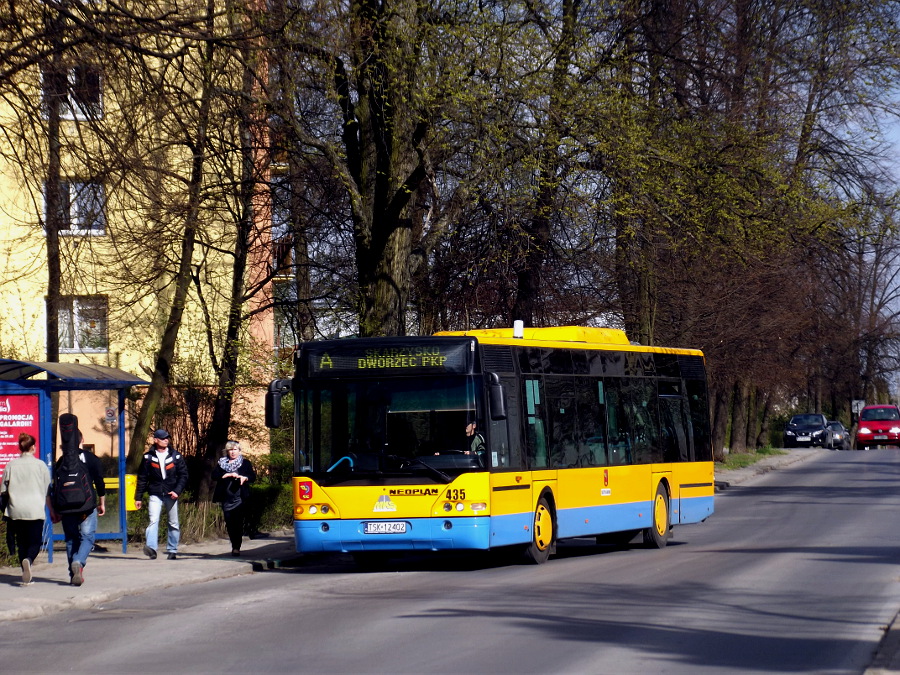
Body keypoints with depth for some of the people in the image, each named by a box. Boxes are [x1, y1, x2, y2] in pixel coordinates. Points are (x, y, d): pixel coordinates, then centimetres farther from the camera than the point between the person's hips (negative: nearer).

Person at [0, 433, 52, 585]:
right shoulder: (40, 465, 1)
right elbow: (47, 493, 4)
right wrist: (53, 511, 14)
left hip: (15, 511, 2)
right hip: (35, 510, -2)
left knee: (21, 543, 10)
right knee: (35, 542, 4)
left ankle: (26, 577, 5)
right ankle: (28, 560, -28)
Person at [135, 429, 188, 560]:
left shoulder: (176, 456, 4)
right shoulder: (148, 457, 2)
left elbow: (183, 475, 4)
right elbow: (142, 478, 4)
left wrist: (177, 491, -10)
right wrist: (138, 497, 2)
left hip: (171, 495, 2)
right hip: (155, 495, -2)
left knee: (173, 524, 7)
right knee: (153, 521, -18)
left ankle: (172, 550, 16)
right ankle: (151, 548, -30)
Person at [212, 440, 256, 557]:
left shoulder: (245, 463, 11)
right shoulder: (222, 463, 15)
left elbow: (253, 476, 5)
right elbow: (214, 475, 3)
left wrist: (244, 478, -17)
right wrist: (229, 475, -10)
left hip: (240, 498, -3)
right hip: (226, 498, 3)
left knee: (238, 522, -10)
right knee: (229, 523, 2)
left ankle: (236, 547, -11)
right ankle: (234, 545, 15)